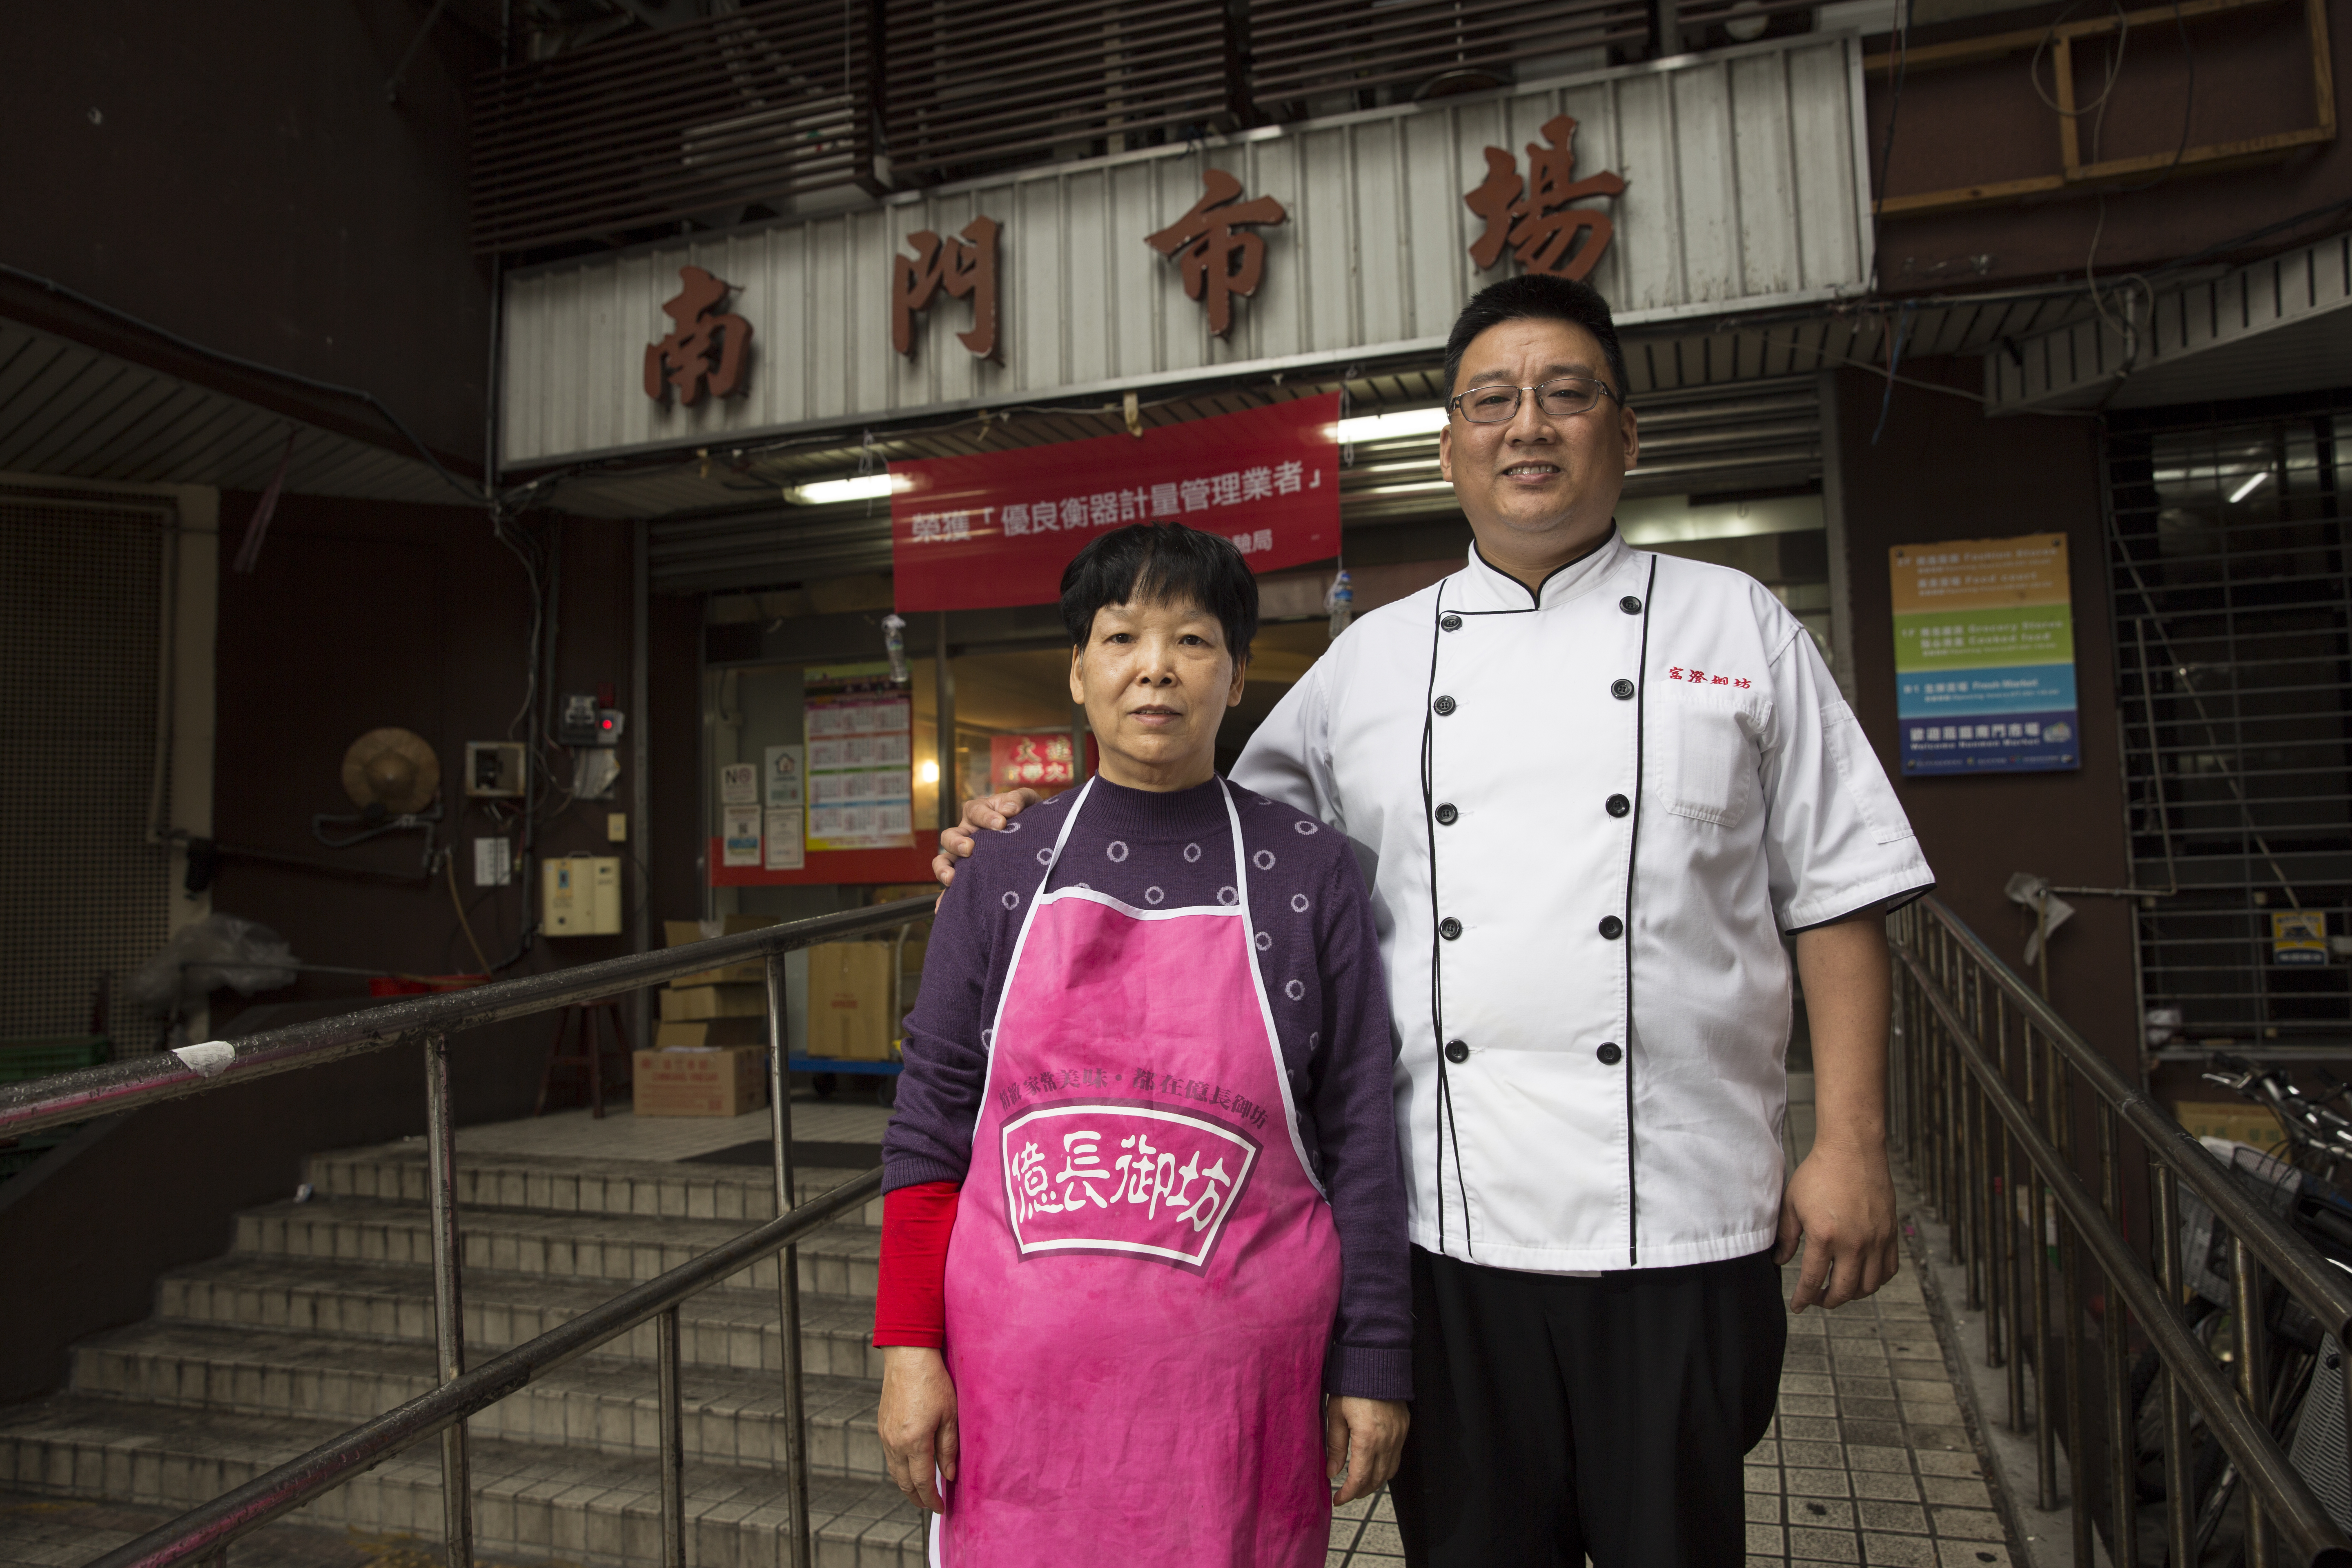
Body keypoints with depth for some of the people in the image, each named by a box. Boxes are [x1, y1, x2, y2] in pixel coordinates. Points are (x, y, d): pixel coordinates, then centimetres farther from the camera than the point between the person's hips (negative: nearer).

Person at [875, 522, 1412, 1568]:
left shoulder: (1307, 873, -2)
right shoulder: (1006, 872, 1)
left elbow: (1357, 1136, -1)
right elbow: (932, 1119, 3)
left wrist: (1371, 1364, -1)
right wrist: (909, 1346, -1)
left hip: (1234, 1388, -1)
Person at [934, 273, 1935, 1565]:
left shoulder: (1734, 626, 5)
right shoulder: (1373, 658, 9)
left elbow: (1836, 894, 3)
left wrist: (1850, 1146, -3)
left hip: (1676, 1222, -1)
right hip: (1447, 1218, 2)